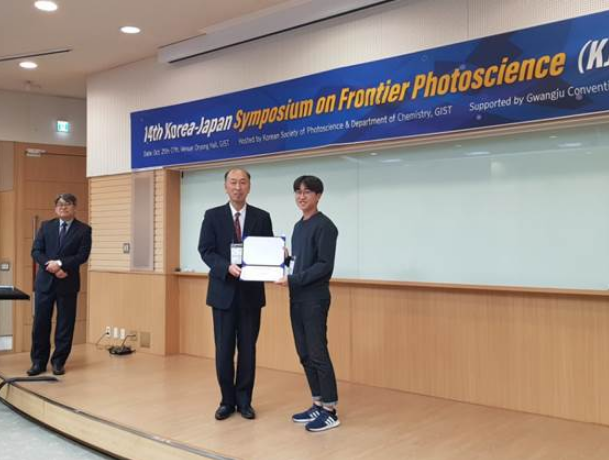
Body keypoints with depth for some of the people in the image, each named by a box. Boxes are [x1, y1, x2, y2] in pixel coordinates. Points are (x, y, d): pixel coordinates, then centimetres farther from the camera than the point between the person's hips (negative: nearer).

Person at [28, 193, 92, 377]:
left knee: (65, 324, 3)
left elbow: (82, 255, -9)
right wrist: (50, 266, -14)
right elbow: (36, 251, 1)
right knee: (40, 323, 4)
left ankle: (58, 362, 15)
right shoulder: (46, 226, 9)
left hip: (68, 283, -2)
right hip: (45, 281, 2)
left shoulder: (83, 229, 1)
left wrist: (60, 263, -18)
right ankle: (38, 362, 16)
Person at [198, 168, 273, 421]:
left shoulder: (262, 217, 5)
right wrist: (227, 267, -20)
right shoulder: (213, 216, 2)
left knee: (247, 349, 7)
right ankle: (227, 400, 20)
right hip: (223, 291, -1)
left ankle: (244, 400, 21)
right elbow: (206, 251, -4)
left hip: (251, 292, 1)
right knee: (224, 350, 5)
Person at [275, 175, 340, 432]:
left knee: (318, 354, -5)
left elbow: (324, 266, -17)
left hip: (315, 298, -9)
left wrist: (293, 279, -22)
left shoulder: (324, 226, -10)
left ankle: (330, 411, 4)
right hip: (297, 298, 9)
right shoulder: (298, 226, 16)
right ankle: (318, 404, 21)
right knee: (304, 354, 11)